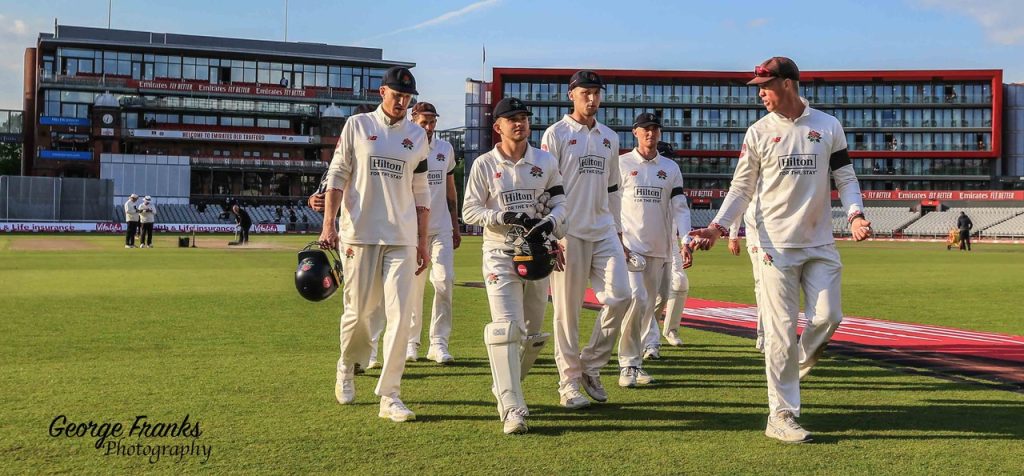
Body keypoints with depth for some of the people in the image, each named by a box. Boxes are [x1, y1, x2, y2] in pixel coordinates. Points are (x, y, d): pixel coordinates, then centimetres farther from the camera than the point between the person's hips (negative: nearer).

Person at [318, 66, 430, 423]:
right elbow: (337, 176, 1)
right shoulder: (357, 126, 4)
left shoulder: (418, 136, 11)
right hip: (359, 234, -2)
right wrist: (329, 224, -11)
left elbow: (420, 192, 13)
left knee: (400, 314, -6)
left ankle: (389, 397, -1)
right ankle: (347, 368, 34)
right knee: (358, 311, 4)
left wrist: (423, 241, 10)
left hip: (402, 239, 2)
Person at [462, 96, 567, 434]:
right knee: (506, 328, -15)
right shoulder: (484, 165, -1)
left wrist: (549, 222, -16)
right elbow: (469, 211, -2)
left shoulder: (546, 162, 6)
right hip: (500, 255, -3)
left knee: (533, 334, 11)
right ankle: (512, 409, -14)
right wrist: (505, 217, -18)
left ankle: (505, 388, 34)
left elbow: (560, 204, 7)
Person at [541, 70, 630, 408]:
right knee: (567, 309, -2)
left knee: (619, 296, -6)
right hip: (568, 233, -5)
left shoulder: (610, 138, 16)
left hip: (603, 231, 5)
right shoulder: (556, 134, -1)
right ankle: (569, 382, 8)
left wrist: (618, 234, 18)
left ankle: (591, 366, 11)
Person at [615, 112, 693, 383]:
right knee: (636, 299, -18)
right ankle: (629, 364, -12)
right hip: (629, 245, -4)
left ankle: (634, 360, 16)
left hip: (659, 248, 4)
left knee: (648, 304, 6)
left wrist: (685, 241, -3)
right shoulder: (622, 164, 3)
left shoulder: (671, 168, 12)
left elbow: (679, 207, 8)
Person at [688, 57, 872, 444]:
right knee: (781, 331, -3)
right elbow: (741, 188, 4)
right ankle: (781, 417, 4)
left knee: (828, 317, -5)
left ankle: (794, 368, 26)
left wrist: (855, 214, -10)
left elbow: (845, 177, 9)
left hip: (820, 244, 2)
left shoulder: (829, 126, 6)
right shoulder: (758, 132, 3)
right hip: (776, 245, -2)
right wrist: (717, 226, -10)